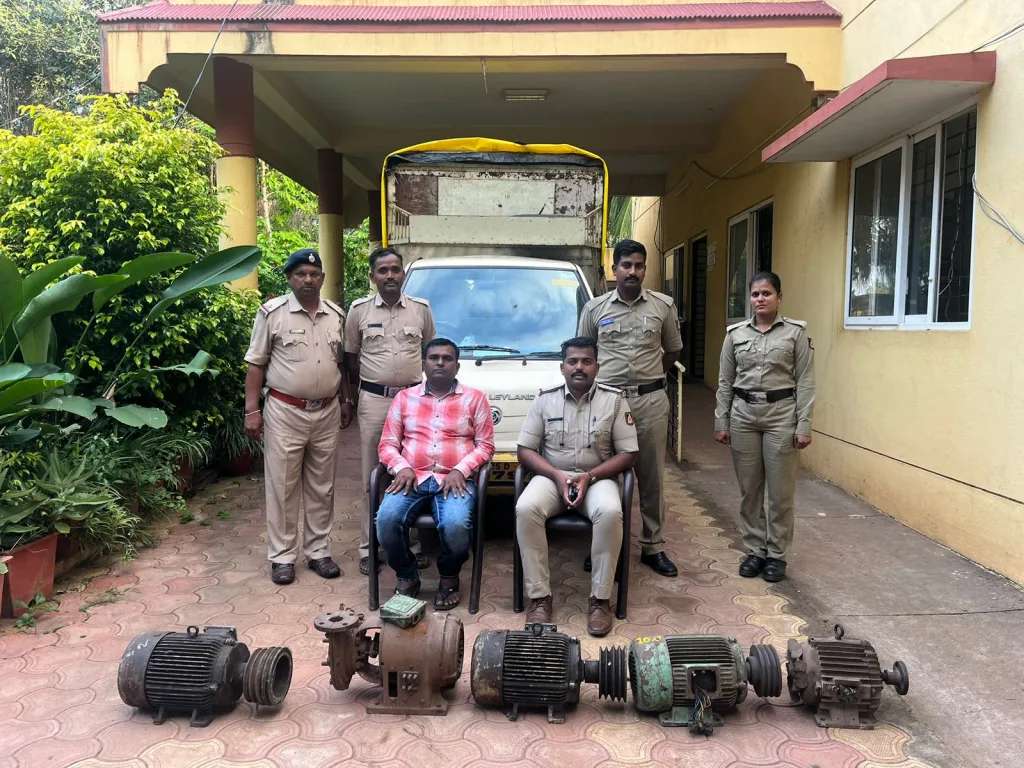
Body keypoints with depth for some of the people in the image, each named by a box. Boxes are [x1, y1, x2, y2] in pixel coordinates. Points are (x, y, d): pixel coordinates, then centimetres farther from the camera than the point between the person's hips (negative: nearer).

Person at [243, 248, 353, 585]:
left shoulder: (336, 315, 6)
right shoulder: (272, 313, -6)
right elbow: (256, 365, -4)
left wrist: (345, 400, 13)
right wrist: (252, 410, -9)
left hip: (327, 412, 4)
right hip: (285, 412, -4)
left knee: (321, 488, 11)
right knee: (283, 488, 4)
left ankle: (319, 551, 23)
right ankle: (282, 556, 15)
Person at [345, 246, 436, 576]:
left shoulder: (421, 308, 4)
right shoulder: (359, 310, 1)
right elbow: (351, 355, 9)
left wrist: (418, 379, 10)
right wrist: (366, 385, 7)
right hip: (374, 400, -1)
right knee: (373, 477, 4)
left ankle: (413, 543, 16)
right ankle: (368, 547, 13)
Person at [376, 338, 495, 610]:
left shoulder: (474, 398, 11)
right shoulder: (404, 398, 16)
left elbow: (485, 444, 6)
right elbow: (388, 443, 13)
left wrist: (460, 470, -10)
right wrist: (401, 467, -8)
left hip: (455, 479, -2)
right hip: (413, 477, 2)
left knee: (456, 526, -32)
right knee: (386, 520, -28)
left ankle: (449, 578, 2)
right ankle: (407, 577, 1)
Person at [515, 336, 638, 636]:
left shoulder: (614, 400, 0)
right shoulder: (545, 400, 3)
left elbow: (629, 454, -1)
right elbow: (525, 451, 2)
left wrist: (589, 476, -15)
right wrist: (557, 476, -14)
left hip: (597, 477, -1)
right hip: (552, 476, 1)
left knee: (610, 513, -34)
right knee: (525, 509, -30)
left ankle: (600, 599, -19)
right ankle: (539, 597, -19)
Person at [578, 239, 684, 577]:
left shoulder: (664, 305, 5)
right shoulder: (595, 308, 4)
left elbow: (673, 350, 16)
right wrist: (598, 380, 9)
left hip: (651, 400, 1)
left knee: (651, 476, 7)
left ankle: (653, 546, 19)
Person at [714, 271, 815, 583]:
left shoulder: (796, 332, -2)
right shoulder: (735, 334, 5)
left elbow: (805, 382, -3)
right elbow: (725, 382, 8)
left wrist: (804, 425, -8)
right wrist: (721, 422, 4)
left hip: (781, 414, -2)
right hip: (743, 414, 3)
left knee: (781, 491, 4)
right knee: (749, 489, 9)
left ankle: (777, 555, 18)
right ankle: (755, 550, 23)